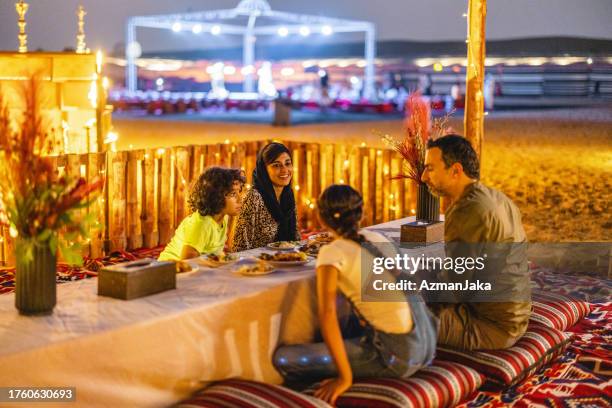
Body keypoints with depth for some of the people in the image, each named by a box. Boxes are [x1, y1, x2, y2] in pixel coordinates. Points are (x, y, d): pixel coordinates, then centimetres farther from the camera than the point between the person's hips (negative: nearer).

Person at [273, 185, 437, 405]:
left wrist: (344, 377, -20)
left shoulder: (332, 252, -10)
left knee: (285, 358, -6)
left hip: (398, 355, -7)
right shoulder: (377, 238, 10)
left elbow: (327, 314, -21)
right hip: (426, 343, 7)